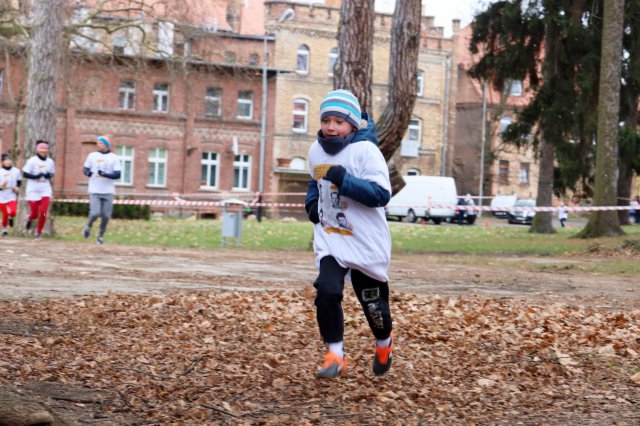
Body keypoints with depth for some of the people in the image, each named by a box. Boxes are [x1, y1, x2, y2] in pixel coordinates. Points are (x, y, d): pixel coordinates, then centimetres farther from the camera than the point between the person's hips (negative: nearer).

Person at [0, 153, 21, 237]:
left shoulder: (16, 171, 1)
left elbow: (19, 181, 15)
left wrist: (17, 188, -2)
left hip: (12, 196, 1)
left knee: (13, 212, -18)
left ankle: (10, 218, 18)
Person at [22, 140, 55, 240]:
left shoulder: (50, 162, 5)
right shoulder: (32, 161, -8)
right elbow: (25, 174, -8)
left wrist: (49, 175, -5)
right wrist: (36, 176, -21)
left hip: (45, 191, 3)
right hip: (33, 191, -3)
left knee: (43, 212, -11)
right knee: (34, 214, 1)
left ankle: (38, 232, 8)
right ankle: (30, 219, 39)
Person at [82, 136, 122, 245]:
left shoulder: (114, 158, 2)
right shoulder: (92, 156, 8)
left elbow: (117, 174, -4)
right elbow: (85, 168, 12)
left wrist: (105, 174, -20)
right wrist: (87, 172, -12)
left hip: (108, 191, 0)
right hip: (94, 191, 0)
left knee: (106, 216, -1)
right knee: (95, 213, -13)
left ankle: (101, 235, 17)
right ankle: (88, 226, 17)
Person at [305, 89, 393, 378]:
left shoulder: (365, 151, -17)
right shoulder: (316, 150, 2)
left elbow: (382, 194, -26)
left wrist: (344, 179, -33)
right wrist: (312, 202, 4)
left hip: (366, 243, -4)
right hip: (330, 238, 4)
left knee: (373, 302, 12)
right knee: (327, 291, -19)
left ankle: (384, 343, 43)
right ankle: (335, 355, -8)